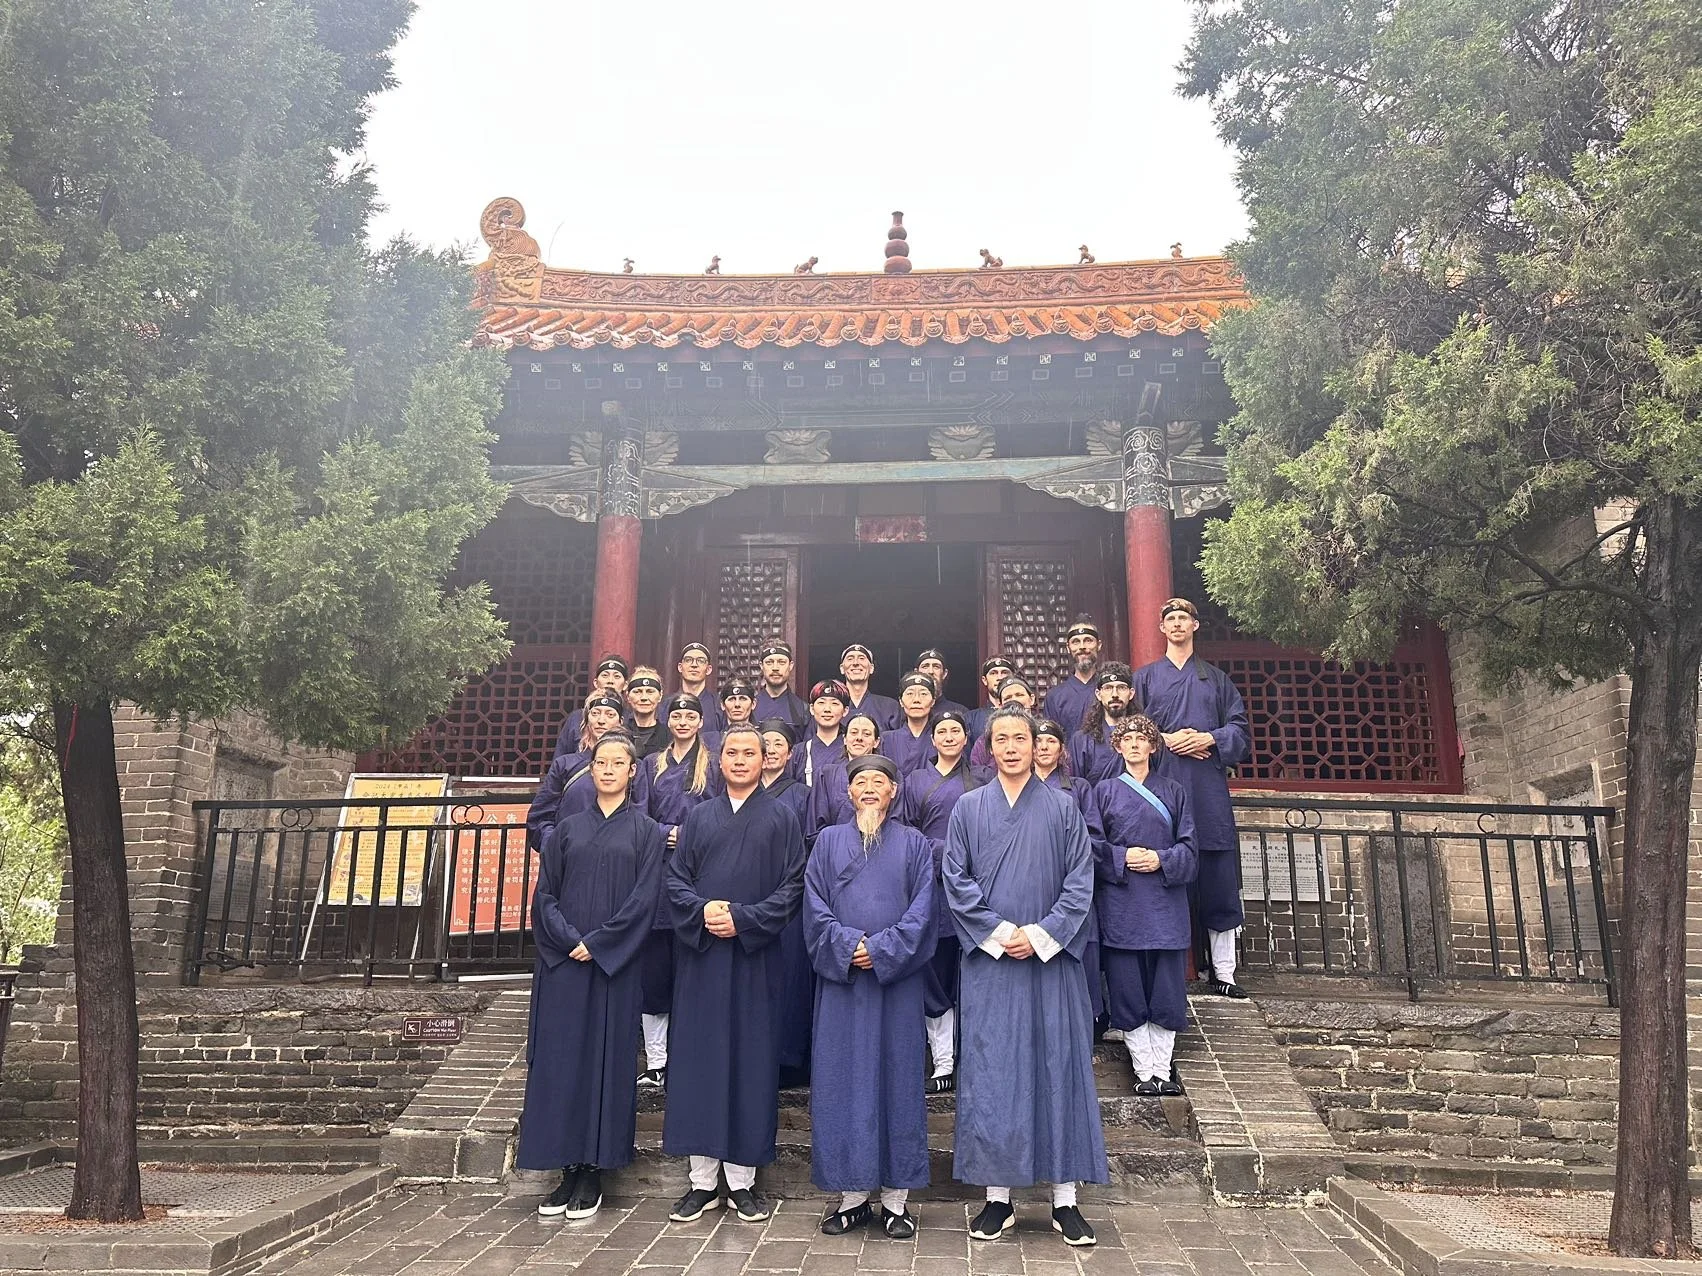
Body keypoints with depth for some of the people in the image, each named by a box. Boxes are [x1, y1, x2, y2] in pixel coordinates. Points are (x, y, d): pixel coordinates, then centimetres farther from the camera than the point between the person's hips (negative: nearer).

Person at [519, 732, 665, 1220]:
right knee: (560, 1058, 3)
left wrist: (596, 944, -13)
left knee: (606, 1057, 1)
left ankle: (594, 1171, 10)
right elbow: (544, 893, 5)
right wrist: (569, 939, -11)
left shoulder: (645, 832, 4)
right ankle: (568, 1169, 12)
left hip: (614, 965, -2)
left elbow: (643, 898, -5)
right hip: (562, 963, 2)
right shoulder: (567, 830, 11)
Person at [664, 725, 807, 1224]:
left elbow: (793, 886, -3)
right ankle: (703, 1180, 12)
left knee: (752, 1061, 2)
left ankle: (742, 1180, 12)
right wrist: (702, 911, -13)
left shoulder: (781, 818, 5)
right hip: (700, 954, 2)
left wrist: (743, 919, -14)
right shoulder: (698, 817, 12)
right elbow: (675, 879, 6)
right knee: (700, 1059, 3)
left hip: (756, 957, -2)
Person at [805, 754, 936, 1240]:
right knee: (843, 1076, 2)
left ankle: (895, 1197, 11)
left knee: (897, 1074, 2)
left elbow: (921, 909, -2)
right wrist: (848, 945, -13)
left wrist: (881, 949, -14)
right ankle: (853, 1194, 12)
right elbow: (815, 908, 2)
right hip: (840, 977, 1)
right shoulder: (828, 842, 9)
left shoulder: (913, 844, 6)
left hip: (897, 978, -1)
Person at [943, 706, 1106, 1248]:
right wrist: (998, 934, -10)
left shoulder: (1063, 807, 5)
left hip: (1051, 959, 0)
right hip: (988, 960, 0)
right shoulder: (969, 808, 6)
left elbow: (1080, 879, 0)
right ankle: (998, 1196, 12)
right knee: (991, 1071, 2)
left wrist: (1041, 934, -10)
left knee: (1059, 1067, 2)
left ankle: (1065, 1199, 11)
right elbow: (955, 879, 0)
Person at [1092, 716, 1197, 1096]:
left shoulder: (1174, 792, 11)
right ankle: (1144, 1072, 7)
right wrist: (1123, 857, -13)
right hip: (1120, 905, -1)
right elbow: (1092, 844, 3)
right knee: (1128, 991, -1)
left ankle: (1162, 1070, 9)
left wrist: (1162, 860, -11)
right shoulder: (1104, 791, 8)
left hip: (1165, 904, 1)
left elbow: (1189, 846, 6)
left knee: (1166, 991, 1)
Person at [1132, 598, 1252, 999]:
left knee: (1217, 881, 0)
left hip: (1209, 789, 1)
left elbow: (1239, 727, 11)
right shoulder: (1145, 677, 15)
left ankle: (1223, 973, 6)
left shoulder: (1216, 679, 19)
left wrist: (1210, 739, -7)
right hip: (1161, 783, -1)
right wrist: (1165, 740, -9)